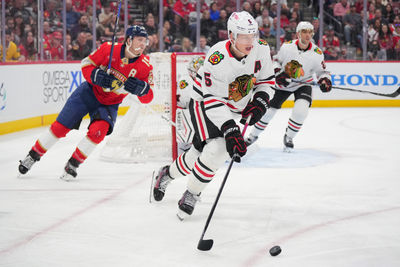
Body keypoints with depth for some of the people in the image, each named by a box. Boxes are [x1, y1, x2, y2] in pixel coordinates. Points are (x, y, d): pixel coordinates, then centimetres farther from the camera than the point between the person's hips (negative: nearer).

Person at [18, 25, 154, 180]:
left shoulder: (145, 66, -15)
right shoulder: (109, 49, -18)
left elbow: (147, 98, -10)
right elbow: (86, 65, -6)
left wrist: (142, 88, -32)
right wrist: (97, 76, -25)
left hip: (109, 104, 1)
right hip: (90, 91, 0)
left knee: (98, 132, -25)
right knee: (60, 127, -2)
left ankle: (73, 164, -5)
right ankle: (33, 156, 18)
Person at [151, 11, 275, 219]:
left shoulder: (261, 49, -16)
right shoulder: (217, 58, -32)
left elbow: (267, 78, 3)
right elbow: (213, 101, -30)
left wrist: (260, 101, -14)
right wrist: (230, 130, -37)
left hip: (234, 108, 6)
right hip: (205, 102, -5)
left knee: (201, 152, -1)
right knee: (216, 149, -22)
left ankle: (167, 175, 26)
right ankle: (192, 193, 3)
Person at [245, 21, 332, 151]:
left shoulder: (316, 53, -16)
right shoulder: (287, 46, -15)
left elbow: (322, 71, -3)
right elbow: (276, 60, 1)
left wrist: (324, 80, -23)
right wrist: (278, 73, -15)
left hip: (302, 84, -1)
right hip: (283, 83, 1)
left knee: (301, 110, -25)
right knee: (269, 110, 4)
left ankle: (288, 138, -2)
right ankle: (253, 135, 28)